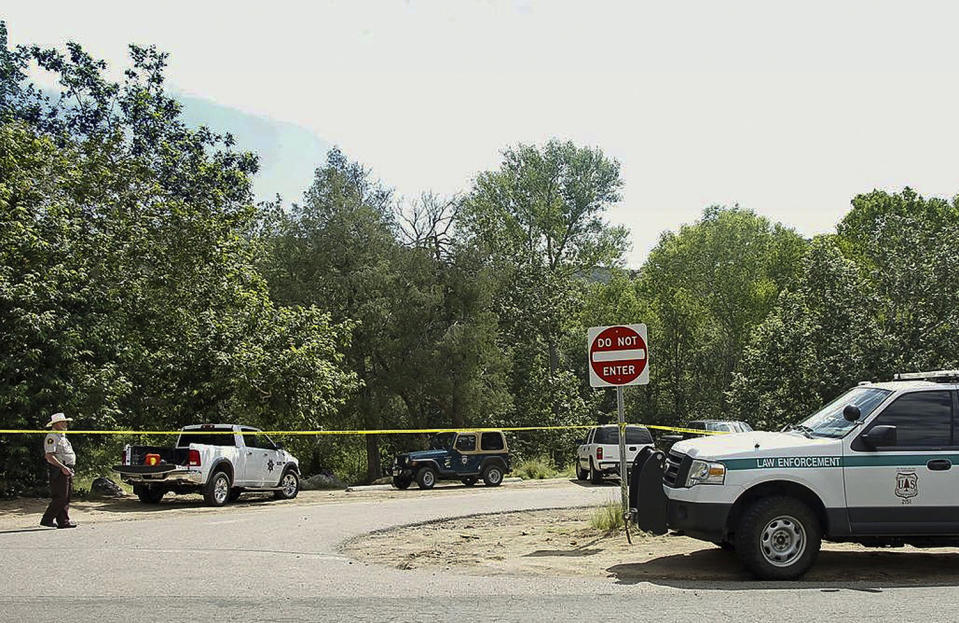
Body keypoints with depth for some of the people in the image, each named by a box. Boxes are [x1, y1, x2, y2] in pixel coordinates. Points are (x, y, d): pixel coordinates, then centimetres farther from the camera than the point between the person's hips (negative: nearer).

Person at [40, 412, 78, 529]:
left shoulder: (62, 437, 21)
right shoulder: (52, 437, -10)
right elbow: (49, 456, -20)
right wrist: (62, 467, -25)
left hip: (67, 470, 10)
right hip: (58, 471, -10)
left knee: (66, 497, 9)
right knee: (60, 497, -11)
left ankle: (64, 521, 11)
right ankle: (47, 519, -4)